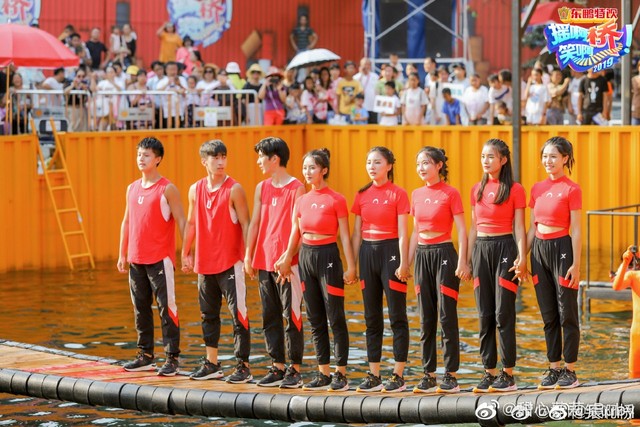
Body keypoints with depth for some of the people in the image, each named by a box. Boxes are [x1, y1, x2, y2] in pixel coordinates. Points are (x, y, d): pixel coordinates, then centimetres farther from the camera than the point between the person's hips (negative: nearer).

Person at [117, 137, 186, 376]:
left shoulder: (167, 189, -6)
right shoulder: (132, 189, 12)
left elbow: (181, 221, -7)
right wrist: (122, 254, 16)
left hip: (160, 259, -6)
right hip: (136, 260, 7)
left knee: (166, 308, -6)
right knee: (141, 309, 11)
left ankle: (172, 358, -4)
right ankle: (145, 356, 21)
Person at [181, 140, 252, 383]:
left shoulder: (234, 189, -8)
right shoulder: (196, 190, 8)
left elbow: (245, 224, -8)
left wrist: (248, 255, -15)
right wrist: (186, 254, 16)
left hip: (230, 263, -6)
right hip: (205, 263, 6)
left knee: (238, 315, -5)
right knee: (208, 315, 14)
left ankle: (243, 366, -2)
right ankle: (211, 365, 24)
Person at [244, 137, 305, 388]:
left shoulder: (297, 188, -6)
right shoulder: (262, 188, 13)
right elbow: (254, 223, 14)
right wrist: (248, 256, 9)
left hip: (288, 263, -7)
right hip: (264, 262, 7)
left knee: (292, 316, -3)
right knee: (270, 317, 9)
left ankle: (294, 370, 2)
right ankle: (277, 367, 15)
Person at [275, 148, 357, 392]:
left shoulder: (336, 200, -7)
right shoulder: (302, 201, 9)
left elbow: (345, 235, -7)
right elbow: (295, 234, 11)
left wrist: (351, 266, -10)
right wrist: (286, 259, 2)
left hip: (328, 256, -6)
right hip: (306, 256, 6)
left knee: (335, 319, -3)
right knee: (315, 320, 9)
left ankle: (340, 374, 2)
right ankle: (323, 374, 15)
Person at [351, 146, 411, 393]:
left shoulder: (398, 194, -5)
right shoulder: (362, 195, 9)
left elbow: (403, 233, -8)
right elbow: (357, 233, 12)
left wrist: (404, 263, -15)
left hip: (390, 252, -6)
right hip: (367, 252, 6)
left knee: (397, 316, -1)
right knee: (371, 316, 8)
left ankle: (398, 375, 2)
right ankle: (373, 375, 13)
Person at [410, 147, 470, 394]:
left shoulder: (450, 194, -6)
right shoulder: (417, 195, 11)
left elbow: (462, 230, -8)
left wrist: (462, 262, -16)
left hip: (444, 253, -6)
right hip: (422, 255, 6)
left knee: (447, 316, -5)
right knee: (426, 319, 6)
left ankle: (451, 375, -2)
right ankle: (429, 375, 10)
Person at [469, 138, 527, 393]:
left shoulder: (514, 190, -3)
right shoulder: (477, 190, 12)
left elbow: (519, 228, -5)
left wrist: (522, 258, -15)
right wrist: (467, 259, 12)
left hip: (504, 248, -5)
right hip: (481, 249, 5)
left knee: (503, 314, -6)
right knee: (485, 315, 5)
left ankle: (508, 374, -1)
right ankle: (489, 372, 10)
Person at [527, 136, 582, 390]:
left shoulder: (571, 189, -7)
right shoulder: (537, 189, 10)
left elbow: (576, 230, -9)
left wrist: (576, 264, -13)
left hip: (561, 248, -6)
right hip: (539, 249, 6)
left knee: (567, 314, -1)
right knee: (548, 316, 9)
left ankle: (570, 370, 5)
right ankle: (553, 369, 15)